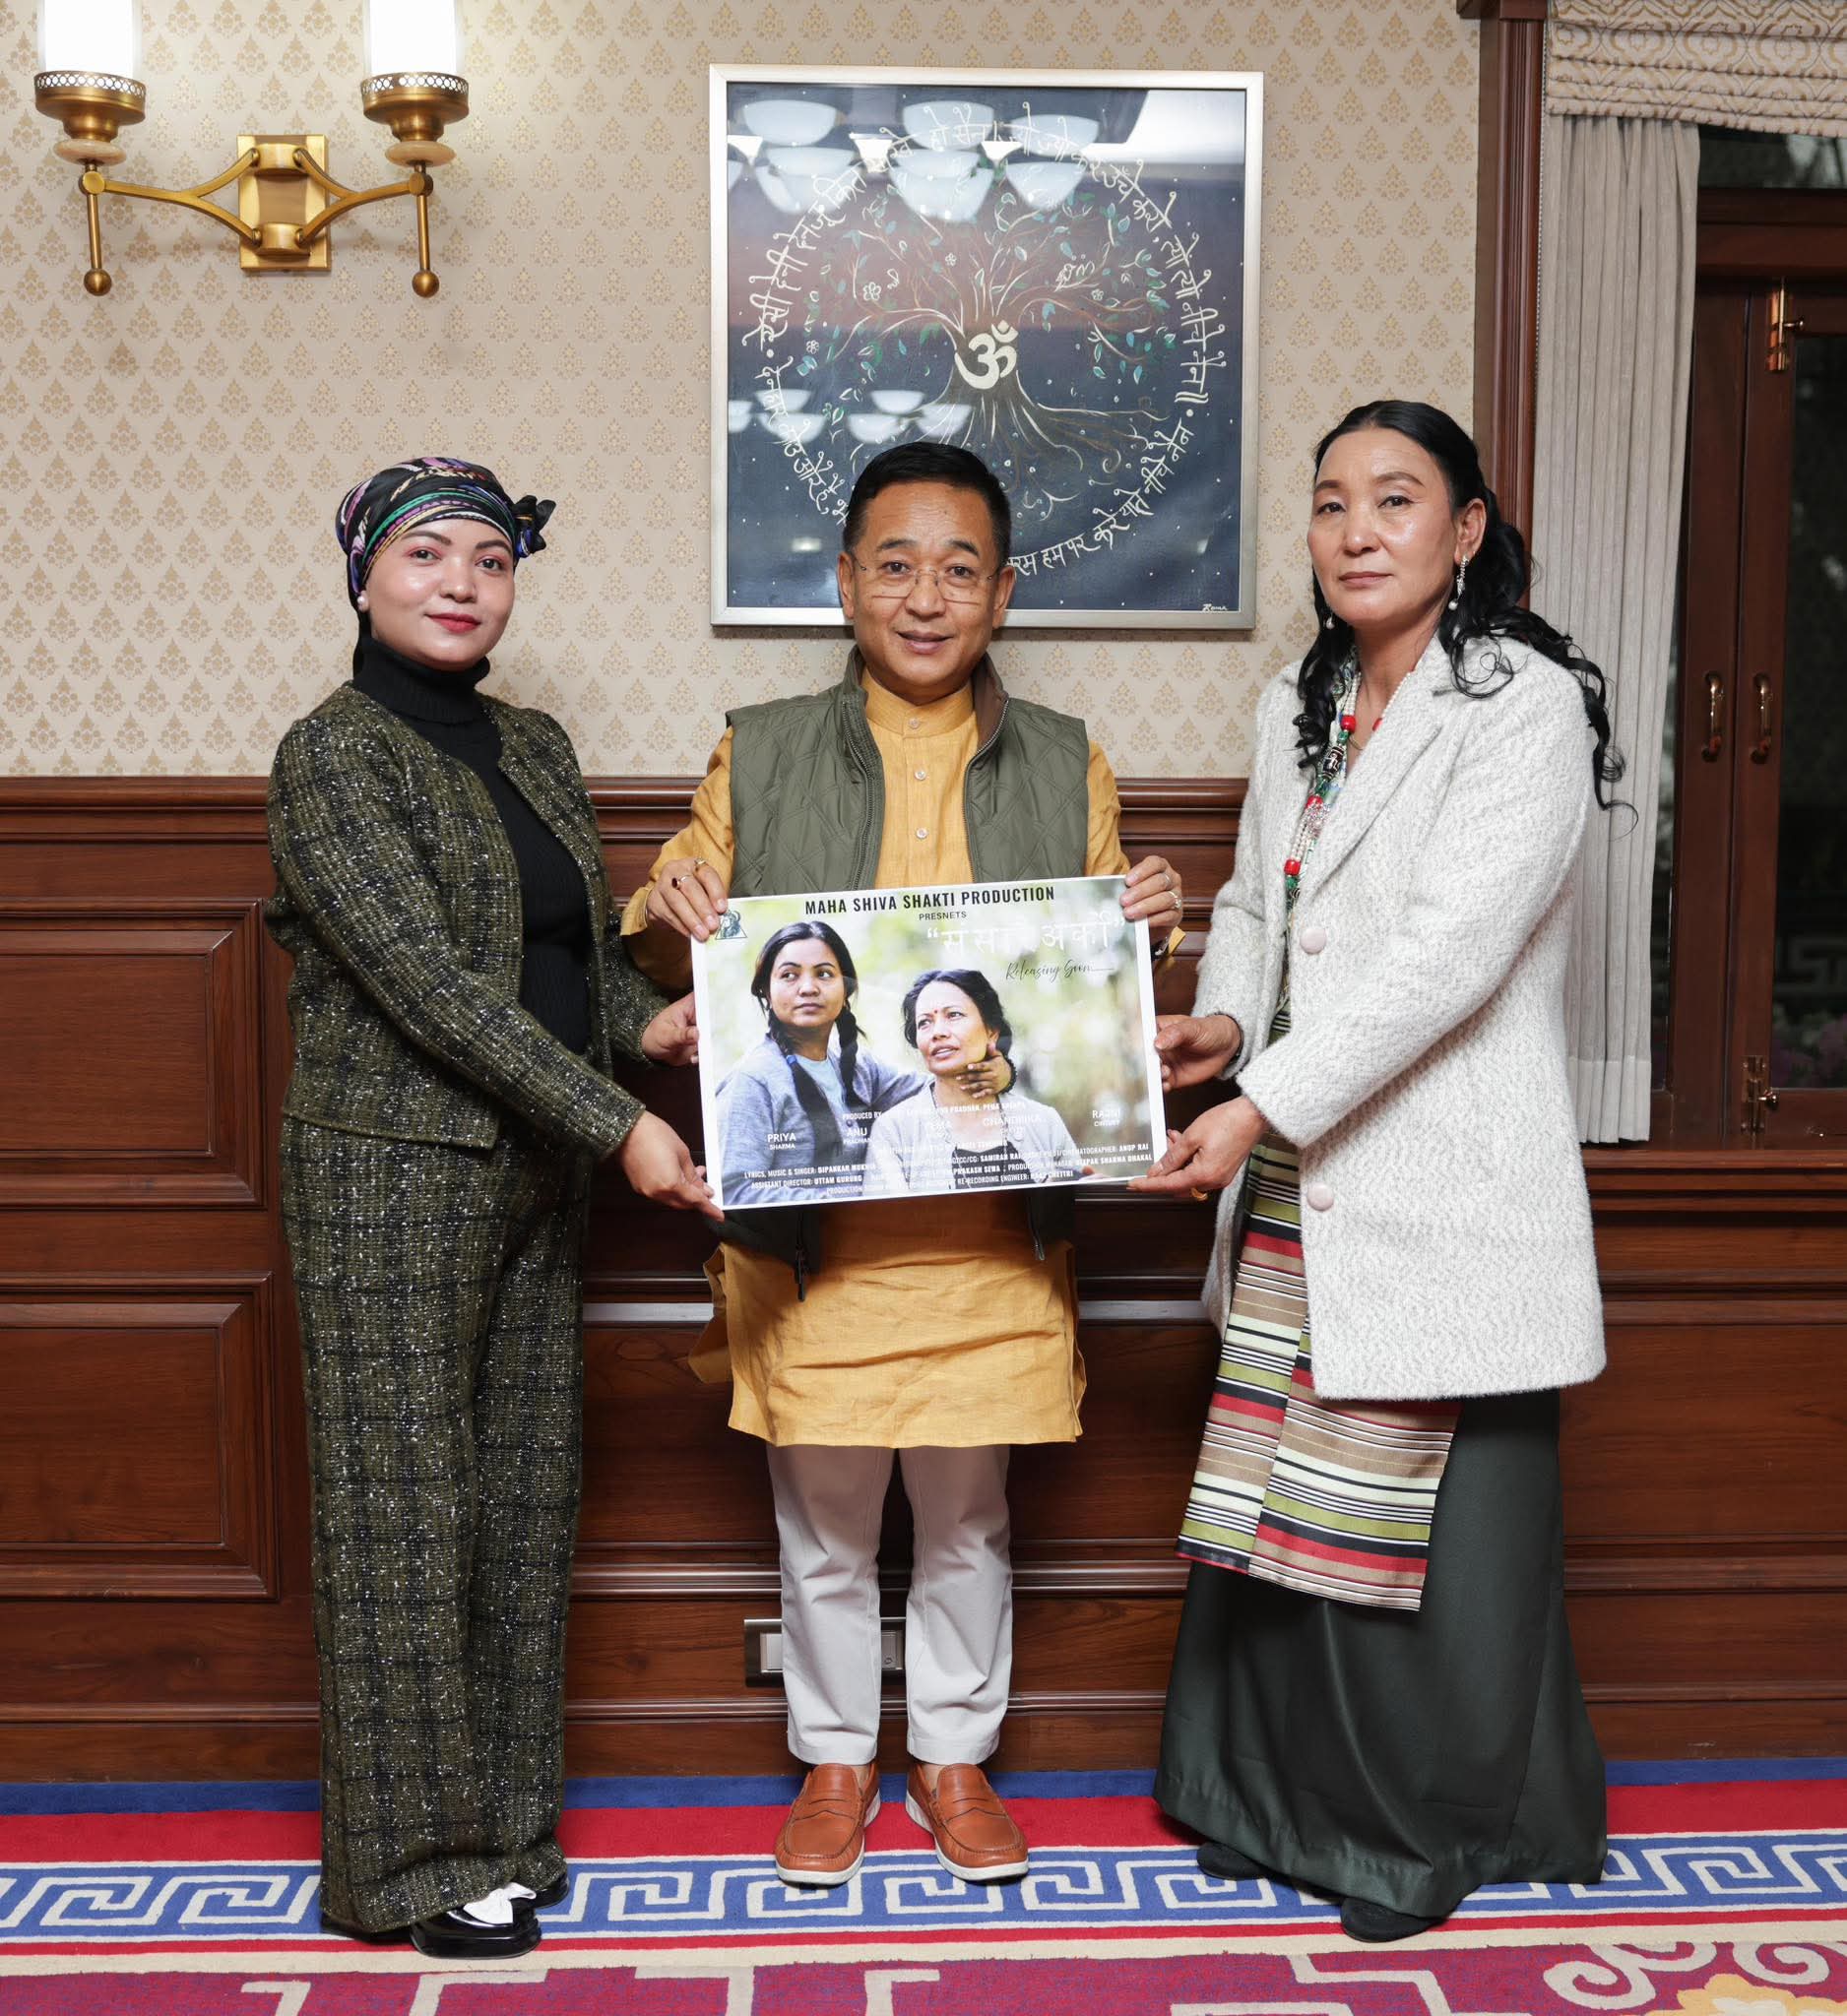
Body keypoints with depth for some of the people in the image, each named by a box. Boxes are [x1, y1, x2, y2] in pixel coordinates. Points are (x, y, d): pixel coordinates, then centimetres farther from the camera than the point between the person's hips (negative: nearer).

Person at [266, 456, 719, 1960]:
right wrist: (616, 1123, -22)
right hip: (395, 1175, -7)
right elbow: (431, 979, -19)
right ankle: (412, 1862, 16)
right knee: (406, 1504, 1)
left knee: (524, 1500, 12)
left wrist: (647, 1018, -2)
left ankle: (502, 1821, 27)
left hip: (534, 1175, 7)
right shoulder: (333, 756, -11)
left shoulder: (536, 748, 12)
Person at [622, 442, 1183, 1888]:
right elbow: (669, 962, 9)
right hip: (812, 1213, 0)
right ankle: (835, 1760, 33)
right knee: (823, 1512, 12)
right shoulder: (760, 758, 3)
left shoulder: (1067, 768, 6)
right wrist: (672, 917, -14)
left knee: (968, 1511, 13)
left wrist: (1136, 933, -10)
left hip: (992, 1214, 1)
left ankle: (956, 1754, 34)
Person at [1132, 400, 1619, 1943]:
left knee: (1437, 1521, 3)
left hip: (1442, 1186, -6)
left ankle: (1434, 1829, 24)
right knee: (1285, 1507, 13)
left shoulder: (1526, 705, -10)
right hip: (1297, 1185, 7)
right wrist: (1222, 1024, -2)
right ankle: (1291, 1798, 32)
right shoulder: (1299, 710, 13)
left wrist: (1264, 1102, -23)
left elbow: (1449, 950, -20)